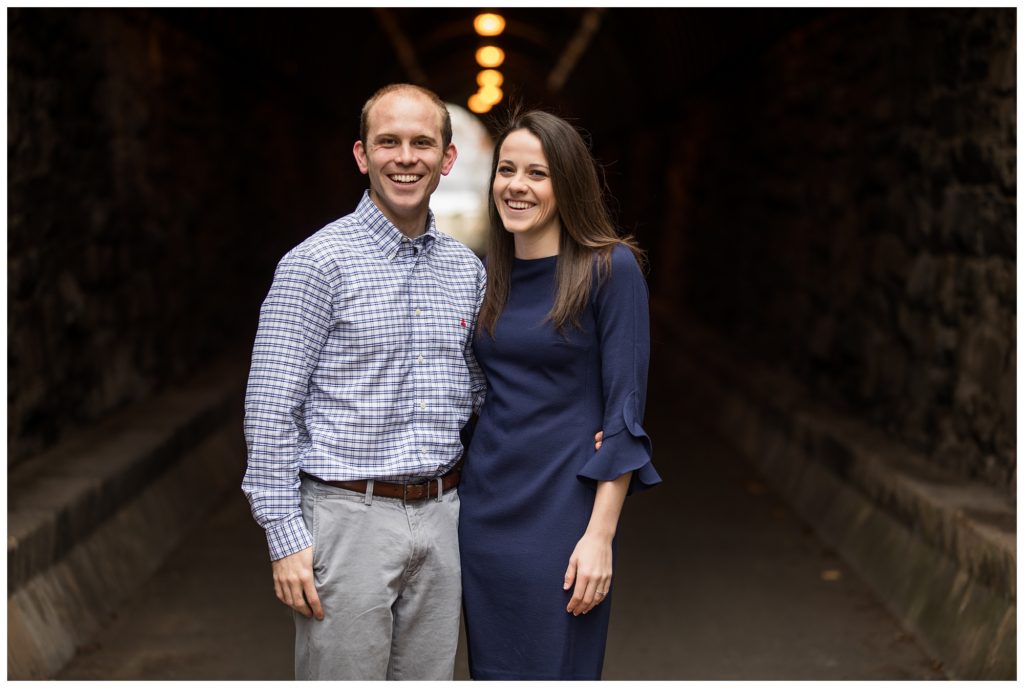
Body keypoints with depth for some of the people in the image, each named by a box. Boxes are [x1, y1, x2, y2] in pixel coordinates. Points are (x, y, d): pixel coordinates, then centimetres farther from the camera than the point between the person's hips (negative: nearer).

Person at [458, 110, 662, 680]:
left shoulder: (610, 268, -9)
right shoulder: (486, 274, 7)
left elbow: (625, 409, -11)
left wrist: (601, 535, -15)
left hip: (562, 515, -5)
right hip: (484, 506, 5)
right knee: (493, 672, 13)